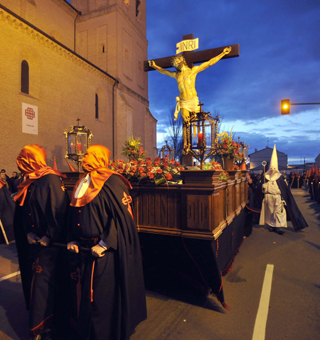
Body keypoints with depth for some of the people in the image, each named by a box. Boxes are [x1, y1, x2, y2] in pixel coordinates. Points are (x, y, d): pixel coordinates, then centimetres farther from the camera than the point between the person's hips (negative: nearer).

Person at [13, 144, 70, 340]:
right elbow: (23, 212, 15)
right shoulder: (31, 183, 10)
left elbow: (59, 212, -20)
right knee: (34, 281, 16)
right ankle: (45, 324, 34)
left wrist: (48, 238, -17)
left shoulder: (51, 181, -15)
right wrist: (28, 233, 5)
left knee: (42, 284, 0)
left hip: (50, 244, -8)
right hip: (33, 242, 8)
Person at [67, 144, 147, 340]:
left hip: (107, 250, -7)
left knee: (103, 293, 5)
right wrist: (73, 240, 6)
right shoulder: (82, 184, 9)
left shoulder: (111, 184, -13)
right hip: (86, 248, 7)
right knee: (88, 290, 19)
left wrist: (104, 243, -19)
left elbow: (120, 216, -18)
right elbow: (76, 216, 14)